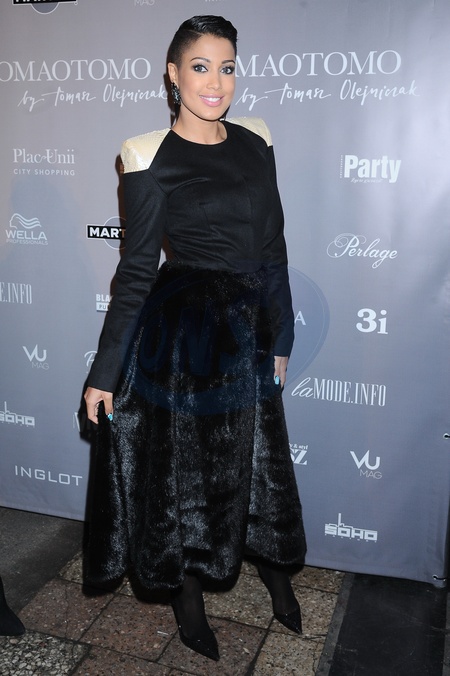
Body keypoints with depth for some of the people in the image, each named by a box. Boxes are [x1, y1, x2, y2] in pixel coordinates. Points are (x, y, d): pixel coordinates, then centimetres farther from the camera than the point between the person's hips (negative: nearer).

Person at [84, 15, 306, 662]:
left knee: (260, 460, 19)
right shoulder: (151, 156, -9)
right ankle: (189, 602, 36)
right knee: (184, 465, 12)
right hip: (180, 335, -4)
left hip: (249, 334, 5)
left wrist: (280, 337, 13)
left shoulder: (255, 139, 5)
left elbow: (273, 246, 9)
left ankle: (278, 576, 45)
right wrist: (104, 373, -7)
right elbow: (136, 269, -8)